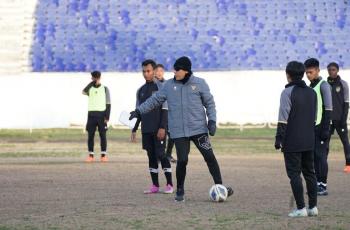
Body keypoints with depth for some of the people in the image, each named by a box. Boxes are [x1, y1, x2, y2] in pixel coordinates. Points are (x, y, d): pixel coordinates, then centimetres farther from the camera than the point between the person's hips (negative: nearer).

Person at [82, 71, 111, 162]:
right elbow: (84, 92, -16)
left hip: (102, 114, -2)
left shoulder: (105, 89, 5)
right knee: (90, 135, -1)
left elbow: (108, 103, 2)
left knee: (103, 135, -2)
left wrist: (107, 117, -7)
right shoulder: (90, 88, 9)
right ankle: (91, 155, 3)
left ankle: (103, 155, 3)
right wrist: (92, 83, -14)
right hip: (91, 114, 2)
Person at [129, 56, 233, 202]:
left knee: (209, 156, -5)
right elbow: (155, 100, 13)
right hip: (179, 131, 0)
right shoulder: (169, 85, 5)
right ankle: (180, 191, 10)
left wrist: (212, 120, -5)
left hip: (198, 129, 0)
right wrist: (139, 111, 10)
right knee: (182, 160, -7)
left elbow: (209, 103, 6)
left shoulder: (199, 84, 1)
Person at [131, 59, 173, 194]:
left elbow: (165, 109, -9)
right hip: (146, 129, 6)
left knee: (161, 154, -7)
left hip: (158, 129, -6)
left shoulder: (161, 87, -4)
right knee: (151, 156, 5)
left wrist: (162, 127, -17)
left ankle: (169, 185, -2)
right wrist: (134, 129, 13)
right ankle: (155, 185, 8)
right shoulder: (140, 90, 13)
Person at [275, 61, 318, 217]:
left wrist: (278, 139, -10)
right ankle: (313, 207, 13)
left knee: (294, 173, -2)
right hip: (309, 141, 6)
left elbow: (283, 118, -14)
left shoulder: (288, 92, -10)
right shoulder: (311, 93, 11)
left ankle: (301, 208, -5)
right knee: (309, 172, 13)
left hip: (292, 141, -6)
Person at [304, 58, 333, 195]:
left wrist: (326, 129, -19)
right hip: (312, 127, 8)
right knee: (313, 156, 7)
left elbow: (328, 109, -14)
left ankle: (323, 186, -6)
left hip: (321, 126, -8)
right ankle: (318, 184, 12)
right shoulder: (310, 86, 15)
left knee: (320, 155, -8)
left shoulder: (323, 85, -9)